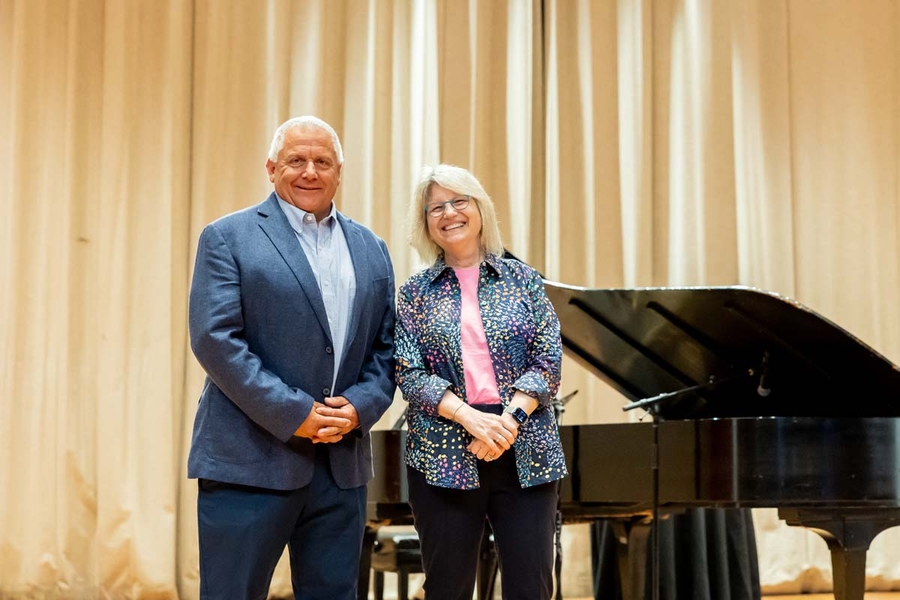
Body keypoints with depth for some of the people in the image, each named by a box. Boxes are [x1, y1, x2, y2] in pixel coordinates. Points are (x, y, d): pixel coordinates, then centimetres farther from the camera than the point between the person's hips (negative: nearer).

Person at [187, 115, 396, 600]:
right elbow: (215, 338, -10)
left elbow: (386, 347, 13)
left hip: (342, 463, 5)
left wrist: (360, 406, -7)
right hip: (250, 459, -4)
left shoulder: (370, 250, 15)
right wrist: (293, 414, -15)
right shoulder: (228, 238, 0)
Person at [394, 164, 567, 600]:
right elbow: (409, 373, -2)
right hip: (443, 454, 0)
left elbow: (548, 360, 1)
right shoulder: (416, 292, 7)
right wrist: (471, 418, -16)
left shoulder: (522, 279, 8)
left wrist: (509, 418, -14)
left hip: (525, 451, 0)